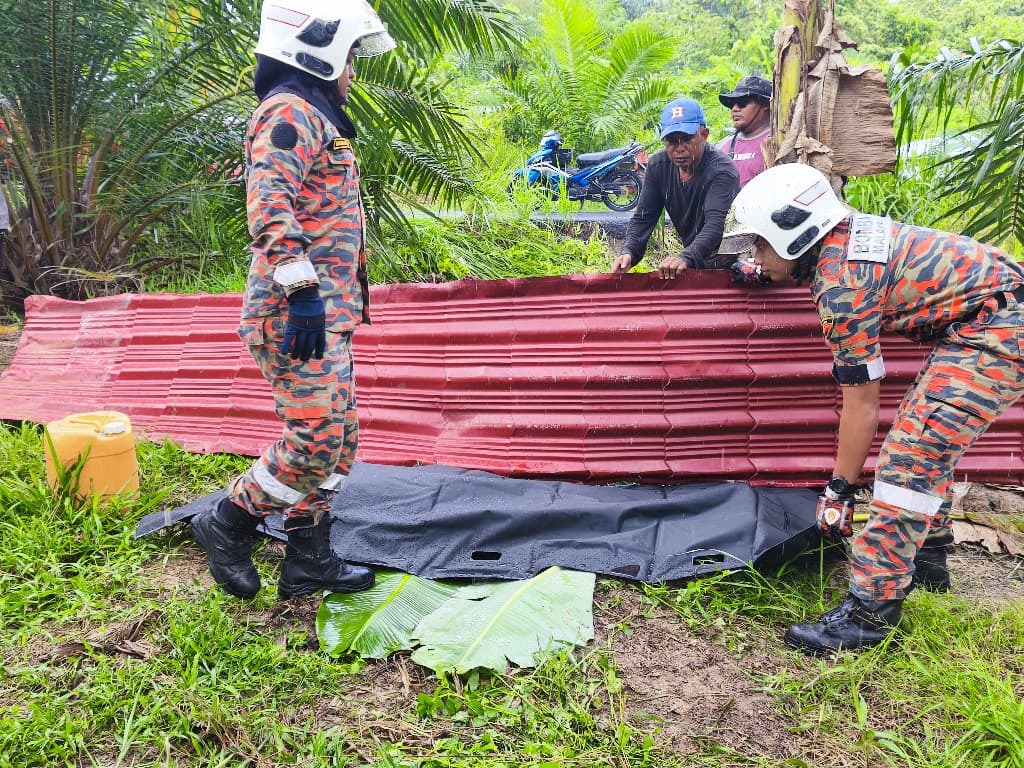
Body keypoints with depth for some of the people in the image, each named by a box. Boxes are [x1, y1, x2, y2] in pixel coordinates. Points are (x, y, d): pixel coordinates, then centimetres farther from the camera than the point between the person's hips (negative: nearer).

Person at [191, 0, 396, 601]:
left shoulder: (317, 117, 24)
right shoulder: (291, 111, -9)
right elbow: (269, 203, -24)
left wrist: (341, 302, 29)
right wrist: (302, 291, -31)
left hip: (326, 312, 11)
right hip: (298, 311, -11)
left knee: (340, 436, 12)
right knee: (316, 438, -10)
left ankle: (309, 560, 22)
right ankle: (228, 524, 10)